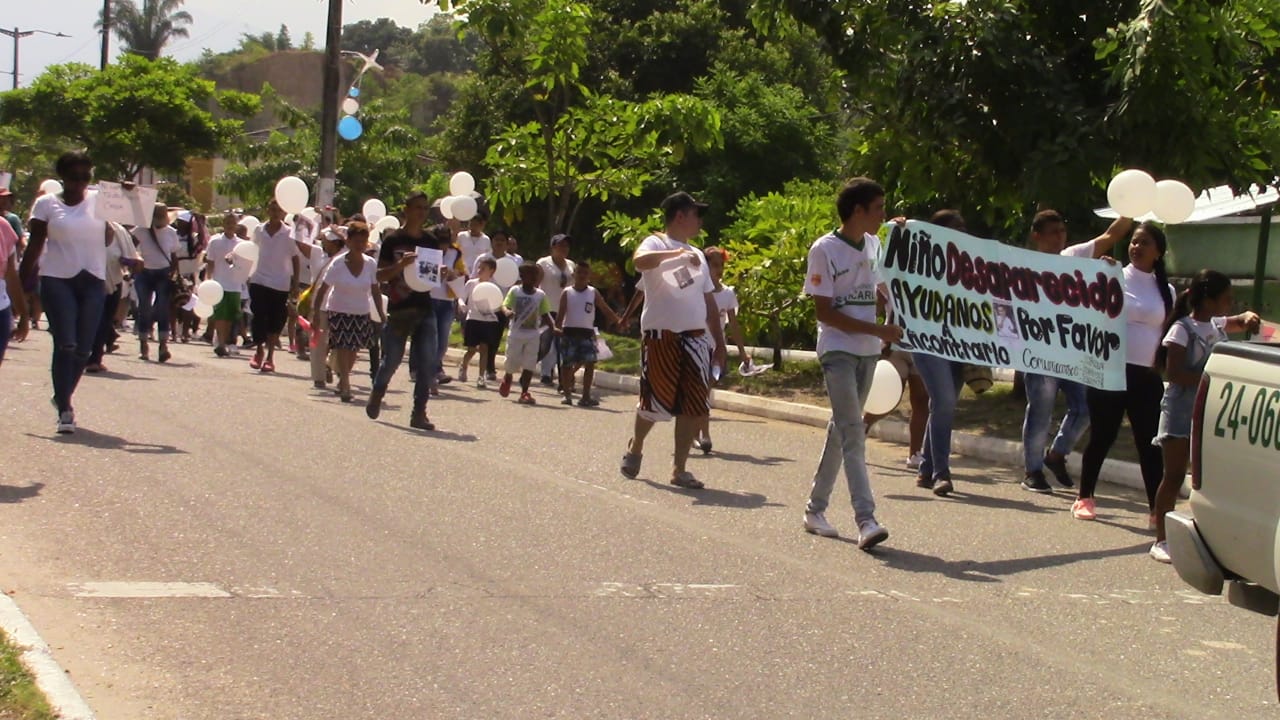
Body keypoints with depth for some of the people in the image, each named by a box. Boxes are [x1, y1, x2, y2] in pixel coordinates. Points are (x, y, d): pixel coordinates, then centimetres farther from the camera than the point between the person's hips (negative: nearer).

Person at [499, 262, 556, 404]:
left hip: (533, 335, 1)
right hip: (516, 333, -1)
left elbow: (545, 315, 5)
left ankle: (524, 393, -2)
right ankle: (506, 380, 40)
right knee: (512, 363, 8)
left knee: (529, 365, -5)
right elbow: (505, 305, -10)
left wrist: (552, 327, -8)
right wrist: (507, 311, -33)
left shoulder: (540, 295, 2)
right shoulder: (515, 291, -4)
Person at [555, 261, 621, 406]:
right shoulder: (567, 293, 1)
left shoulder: (593, 293, 7)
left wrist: (618, 321, -7)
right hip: (569, 332, -1)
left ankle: (586, 397, -6)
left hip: (587, 333, 2)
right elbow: (561, 313, -5)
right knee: (566, 364, 2)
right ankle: (567, 395, 14)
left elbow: (605, 309, 6)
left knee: (590, 363, -9)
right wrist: (557, 327, -20)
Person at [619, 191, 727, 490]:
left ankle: (679, 469, 5)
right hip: (661, 335, -6)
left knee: (692, 407, -1)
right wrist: (678, 253, -30)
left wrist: (719, 342, 17)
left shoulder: (697, 255, 20)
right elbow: (639, 261, -28)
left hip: (694, 339, 6)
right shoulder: (656, 244, -3)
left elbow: (709, 302, 22)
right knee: (655, 402, -1)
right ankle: (635, 448, 26)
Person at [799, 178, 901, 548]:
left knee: (842, 428, 12)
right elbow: (824, 311, -14)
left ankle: (816, 509, 22)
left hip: (868, 351, 7)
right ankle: (865, 520, -21)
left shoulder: (873, 245, 10)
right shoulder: (825, 250, -11)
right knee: (852, 431, -15)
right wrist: (876, 330, -18)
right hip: (837, 350, -7)